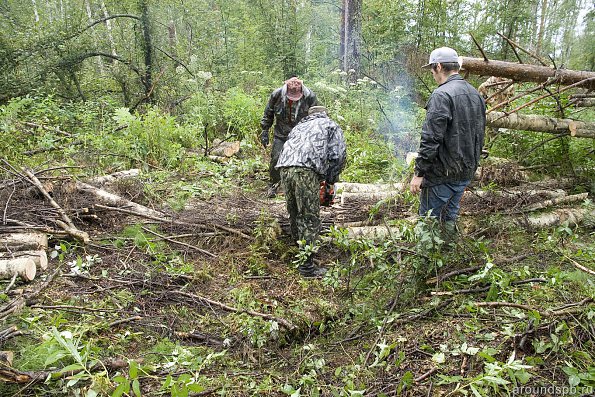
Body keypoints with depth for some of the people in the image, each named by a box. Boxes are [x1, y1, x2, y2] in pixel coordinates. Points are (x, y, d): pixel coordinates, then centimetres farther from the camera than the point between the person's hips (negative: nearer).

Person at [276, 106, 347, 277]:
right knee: (310, 219, 0)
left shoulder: (299, 126, 37)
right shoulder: (331, 126, 23)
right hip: (306, 170, -6)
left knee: (295, 214, 19)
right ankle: (306, 266, 2)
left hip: (284, 167, 6)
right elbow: (338, 155, 7)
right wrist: (330, 181, 20)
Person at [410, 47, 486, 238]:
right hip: (467, 172, 9)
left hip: (442, 173, -9)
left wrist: (419, 173, -17)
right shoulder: (476, 94, 12)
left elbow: (431, 139, -22)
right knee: (450, 217, 19)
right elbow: (479, 134, 18)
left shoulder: (441, 95, -17)